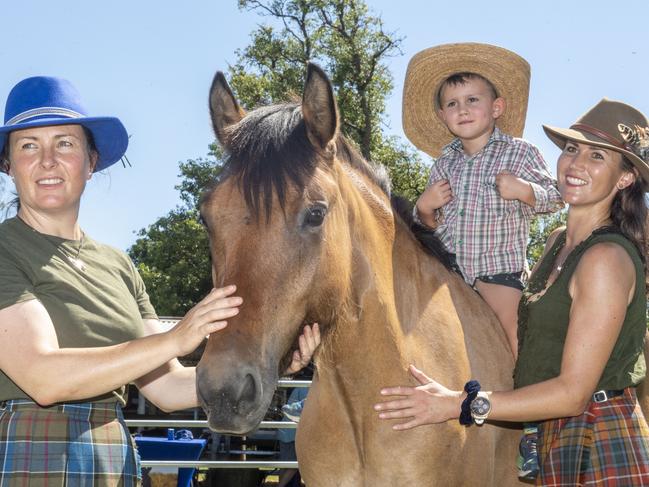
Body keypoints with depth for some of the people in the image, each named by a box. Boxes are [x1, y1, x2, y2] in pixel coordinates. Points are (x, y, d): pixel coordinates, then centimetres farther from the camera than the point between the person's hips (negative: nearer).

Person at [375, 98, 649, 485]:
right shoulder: (559, 242, 7)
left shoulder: (608, 258, -21)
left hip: (602, 450, -8)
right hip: (559, 439, 8)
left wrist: (460, 404, -25)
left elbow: (573, 393, -23)